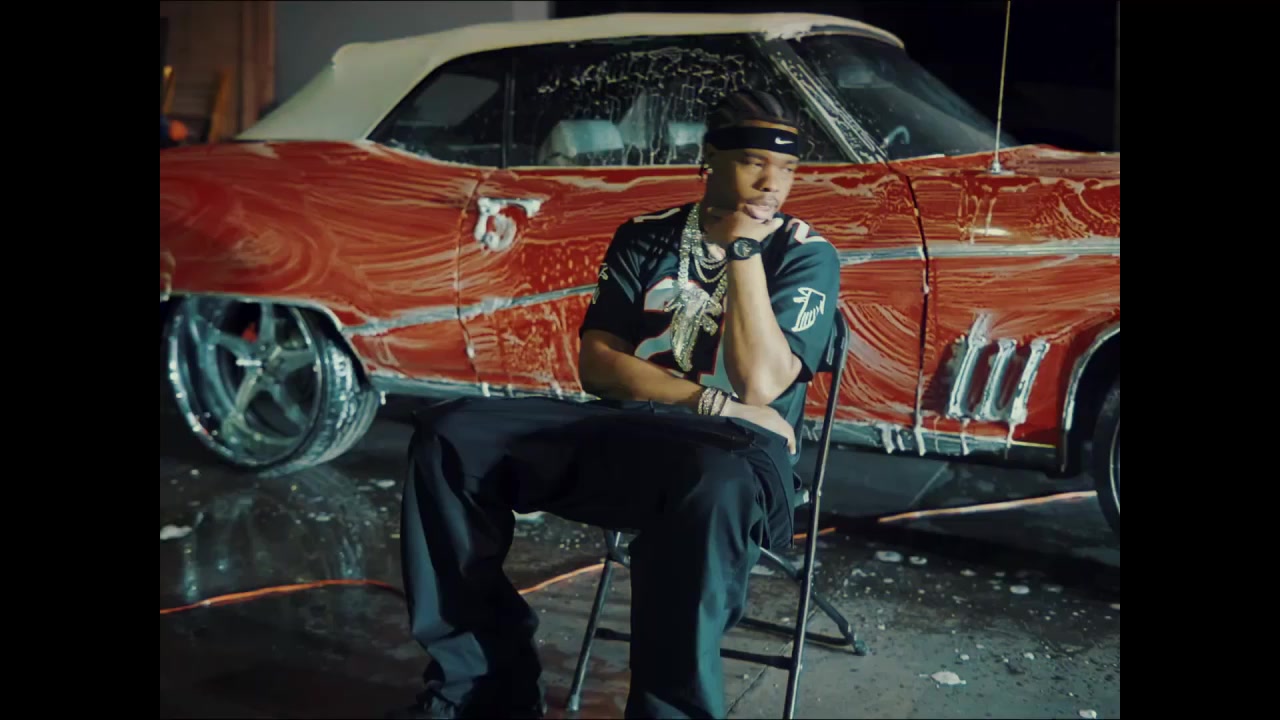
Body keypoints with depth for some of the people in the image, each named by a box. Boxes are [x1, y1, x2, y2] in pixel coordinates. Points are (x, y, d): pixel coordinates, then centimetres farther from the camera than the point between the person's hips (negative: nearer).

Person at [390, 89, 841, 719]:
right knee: (449, 437, -16)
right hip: (623, 430, 4)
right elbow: (596, 363, 1)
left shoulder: (807, 256, 1)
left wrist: (744, 247, -14)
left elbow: (760, 384, -14)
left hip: (734, 449, -4)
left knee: (714, 488, -43)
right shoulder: (645, 237, 11)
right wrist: (709, 401, -12)